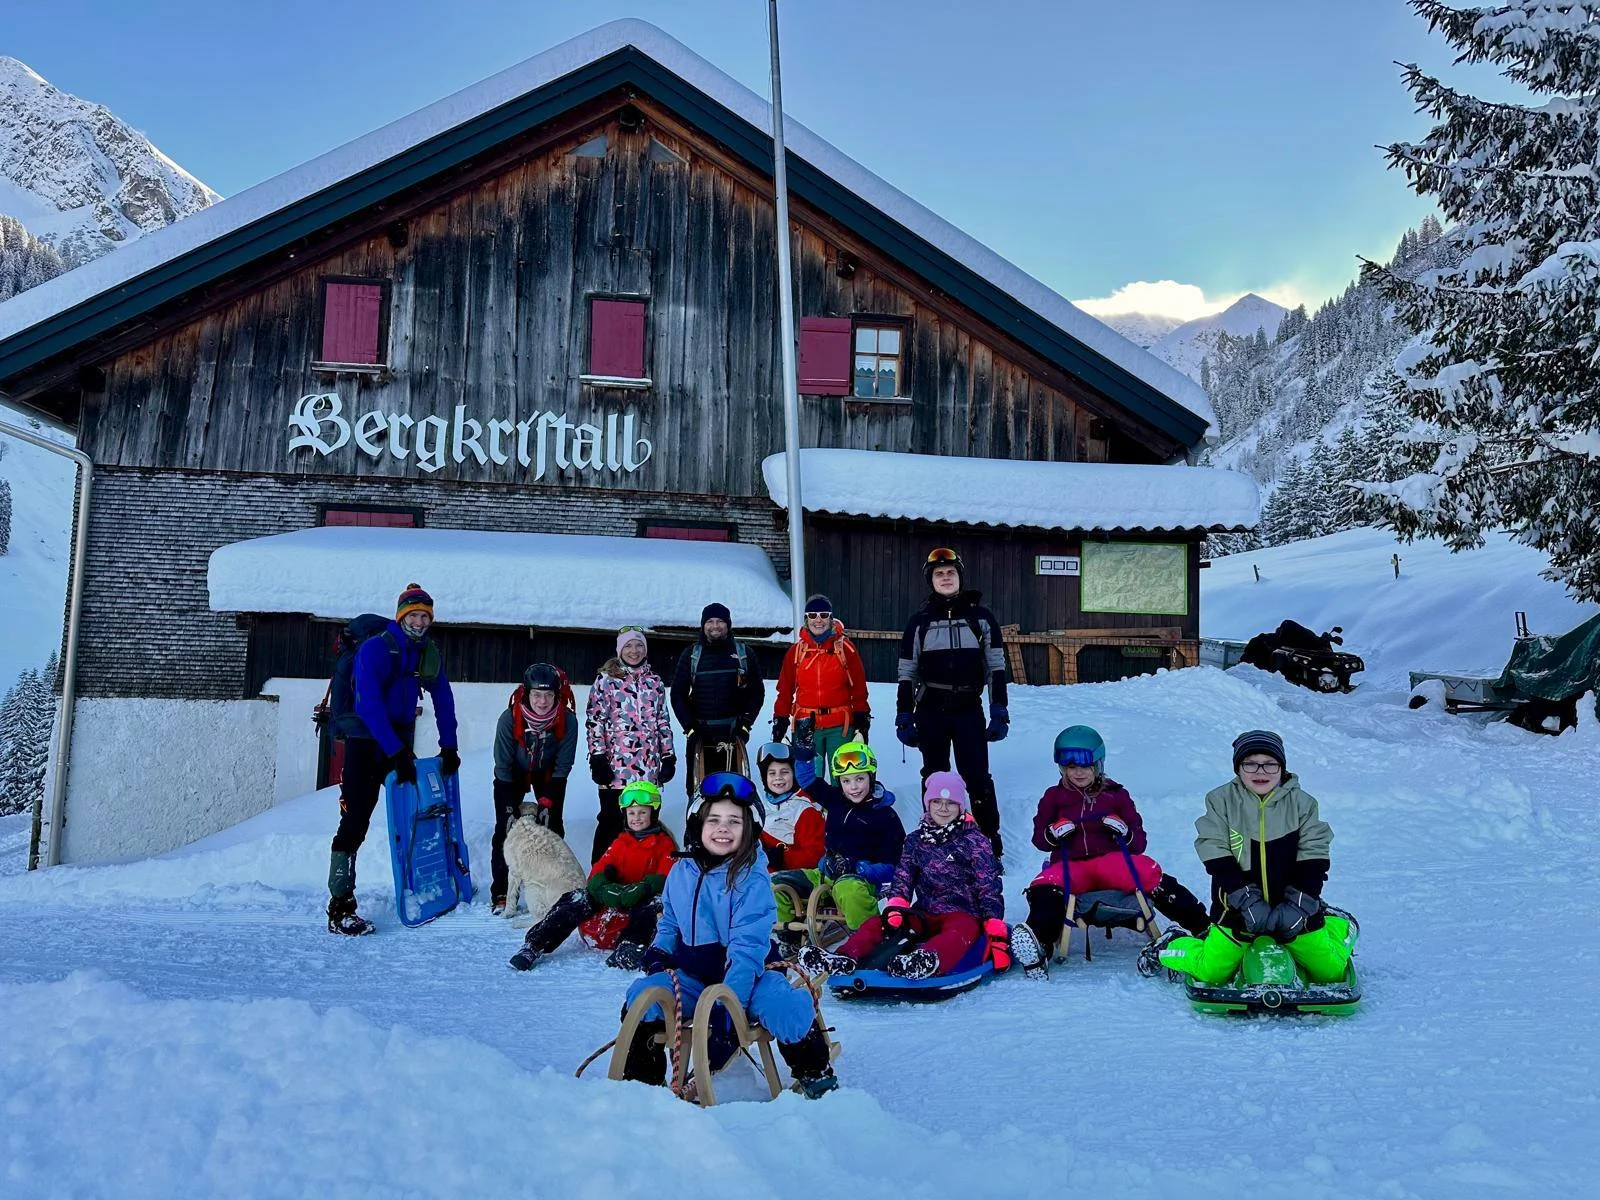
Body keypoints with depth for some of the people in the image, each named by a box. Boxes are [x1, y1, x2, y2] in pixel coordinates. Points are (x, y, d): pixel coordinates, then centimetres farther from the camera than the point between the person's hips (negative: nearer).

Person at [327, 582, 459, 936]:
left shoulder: (430, 654, 3)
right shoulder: (374, 649, -16)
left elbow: (444, 701, 8)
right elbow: (370, 706, -23)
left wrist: (449, 747, 1)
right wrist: (396, 753, -26)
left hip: (401, 743, 6)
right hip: (366, 742, -6)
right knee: (354, 823, -10)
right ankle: (339, 909, -10)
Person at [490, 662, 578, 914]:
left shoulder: (568, 720, -29)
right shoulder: (510, 718, -32)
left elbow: (563, 765, -18)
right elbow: (502, 765, -22)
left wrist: (547, 801, -23)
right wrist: (511, 806, -24)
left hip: (548, 774, 1)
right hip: (513, 774, -1)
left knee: (553, 827, -3)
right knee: (505, 828, -7)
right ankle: (501, 894, -1)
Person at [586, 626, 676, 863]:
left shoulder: (654, 681, 13)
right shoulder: (606, 679, 1)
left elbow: (663, 721, 17)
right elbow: (594, 720, -3)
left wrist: (668, 755, 12)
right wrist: (598, 756, -10)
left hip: (648, 768, 4)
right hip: (615, 766, -4)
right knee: (612, 821, 0)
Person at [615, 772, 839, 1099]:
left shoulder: (751, 880, -15)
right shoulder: (681, 872, 3)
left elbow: (746, 948, -22)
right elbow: (670, 923, 19)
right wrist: (658, 954, -2)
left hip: (745, 975, -4)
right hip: (692, 977, 5)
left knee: (788, 1007, -32)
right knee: (642, 994, -21)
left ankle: (814, 1073, 0)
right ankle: (641, 1079, 3)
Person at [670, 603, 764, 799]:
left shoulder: (743, 653, 8)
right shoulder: (691, 655, 7)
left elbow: (757, 692, 9)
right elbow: (678, 694, 7)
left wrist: (746, 724, -2)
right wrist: (689, 727, -3)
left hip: (733, 733, 0)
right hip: (700, 733, 0)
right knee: (698, 787, -3)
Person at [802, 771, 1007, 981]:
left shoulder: (974, 841, 0)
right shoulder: (916, 841, 12)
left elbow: (989, 887, -5)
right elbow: (902, 879, 3)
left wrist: (996, 931, -15)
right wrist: (895, 911, -18)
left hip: (964, 913, -5)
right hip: (926, 913, 5)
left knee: (957, 933, -41)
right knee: (876, 924, -18)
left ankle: (927, 963, -74)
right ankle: (845, 960, -45)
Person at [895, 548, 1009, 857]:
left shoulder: (981, 617, 2)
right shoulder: (919, 621, 3)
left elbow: (996, 668, 3)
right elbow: (907, 673, 5)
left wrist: (999, 713, -3)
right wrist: (904, 718, 1)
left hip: (969, 712, -1)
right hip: (930, 713, 1)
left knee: (978, 779, -4)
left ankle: (991, 842, 5)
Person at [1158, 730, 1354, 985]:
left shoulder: (1302, 803, -2)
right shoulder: (1220, 801, -6)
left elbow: (1314, 860, -5)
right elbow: (1218, 861, -11)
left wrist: (1297, 906, -18)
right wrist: (1249, 902, -21)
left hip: (1294, 909, 1)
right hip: (1238, 909, -1)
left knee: (1331, 973, 5)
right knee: (1210, 975, -8)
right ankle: (1172, 944, 22)